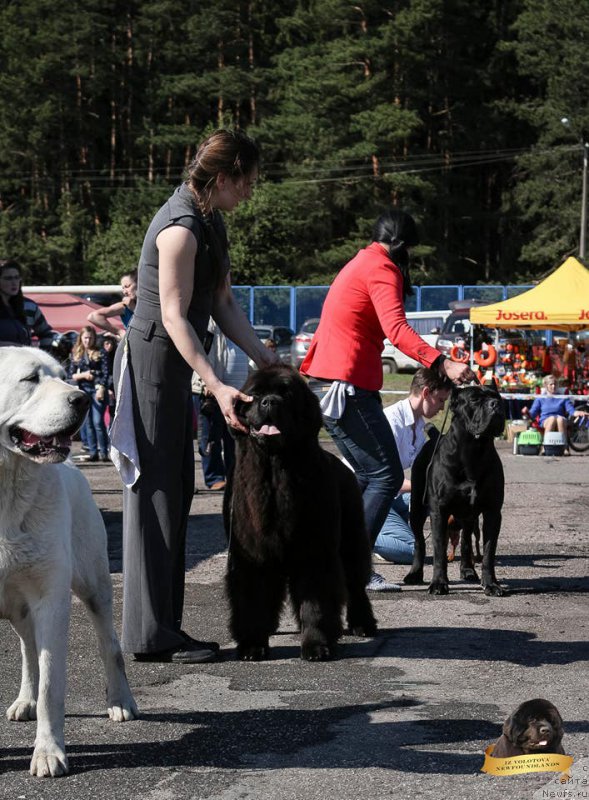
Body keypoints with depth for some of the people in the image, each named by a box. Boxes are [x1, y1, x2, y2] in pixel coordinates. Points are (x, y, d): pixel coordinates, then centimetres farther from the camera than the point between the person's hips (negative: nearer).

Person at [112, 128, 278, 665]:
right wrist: (217, 387, -28)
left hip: (173, 366, 10)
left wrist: (267, 361, 9)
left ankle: (163, 626, 16)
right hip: (151, 360, -10)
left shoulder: (210, 221, 12)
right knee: (155, 493, -7)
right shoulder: (180, 228, -19)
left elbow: (224, 304, 14)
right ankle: (151, 635, -4)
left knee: (176, 493, 11)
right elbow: (174, 317, -23)